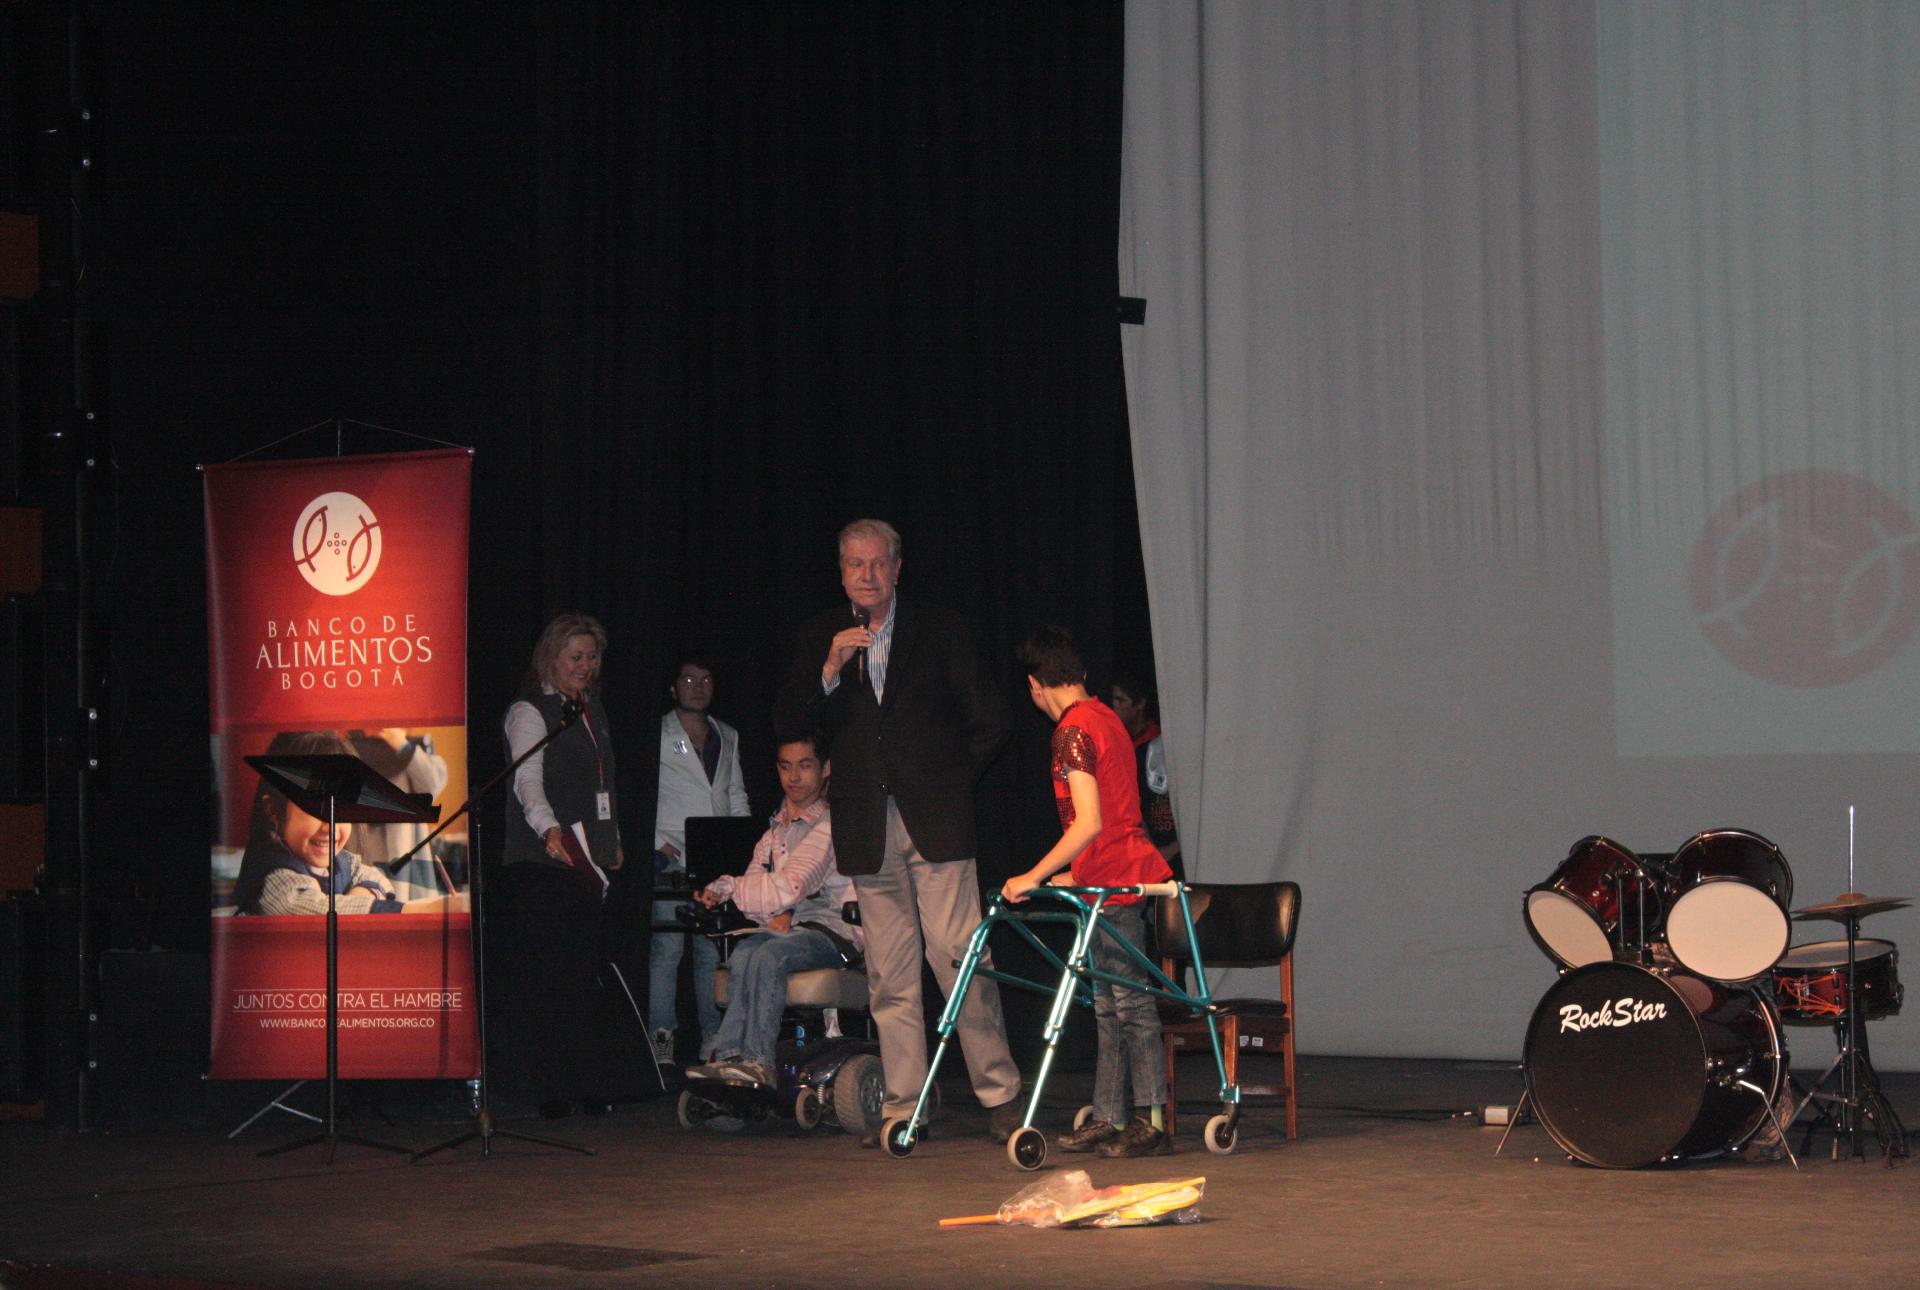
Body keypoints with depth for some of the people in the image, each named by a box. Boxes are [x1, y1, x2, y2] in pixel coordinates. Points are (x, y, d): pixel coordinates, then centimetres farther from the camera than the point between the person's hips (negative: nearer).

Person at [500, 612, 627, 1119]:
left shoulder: (591, 708, 20)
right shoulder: (529, 712, -5)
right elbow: (528, 781, -20)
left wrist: (614, 840, 25)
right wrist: (548, 829, -36)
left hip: (590, 861, 7)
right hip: (542, 864, -7)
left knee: (587, 973, 2)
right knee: (545, 977, -9)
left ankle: (589, 1085, 6)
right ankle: (550, 1090, -6)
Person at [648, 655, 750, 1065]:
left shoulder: (727, 737, 19)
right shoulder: (656, 735, 3)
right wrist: (657, 842, -10)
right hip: (673, 859, -5)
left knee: (713, 950, 4)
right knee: (667, 947, -9)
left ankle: (714, 1037, 8)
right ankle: (662, 1036, -7)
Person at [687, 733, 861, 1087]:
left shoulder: (829, 826, -2)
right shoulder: (774, 831, 23)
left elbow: (788, 888, -12)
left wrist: (725, 888, -3)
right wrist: (778, 913, -10)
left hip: (834, 929, -5)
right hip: (788, 927, 5)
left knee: (768, 955, -34)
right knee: (744, 952, -28)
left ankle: (758, 1062, -38)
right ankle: (730, 1057, -37)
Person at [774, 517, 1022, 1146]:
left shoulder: (939, 629, 5)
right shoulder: (818, 640, 11)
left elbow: (989, 722, 8)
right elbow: (787, 721, 0)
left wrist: (948, 784, 6)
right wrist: (831, 668, -13)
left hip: (935, 822, -2)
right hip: (868, 831, 2)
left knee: (959, 957, -9)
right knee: (889, 976, 3)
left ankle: (1000, 1093, -1)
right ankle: (903, 1108, 8)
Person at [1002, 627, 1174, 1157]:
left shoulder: (1073, 732, -15)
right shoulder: (1104, 717, 15)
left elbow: (1089, 823, -22)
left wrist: (1035, 876, -17)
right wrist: (1072, 872, 30)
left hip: (1114, 880, -10)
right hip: (1120, 877, 10)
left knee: (1129, 1003, -7)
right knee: (1111, 1005, 12)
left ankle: (1152, 1122, -6)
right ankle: (1107, 1119, 16)